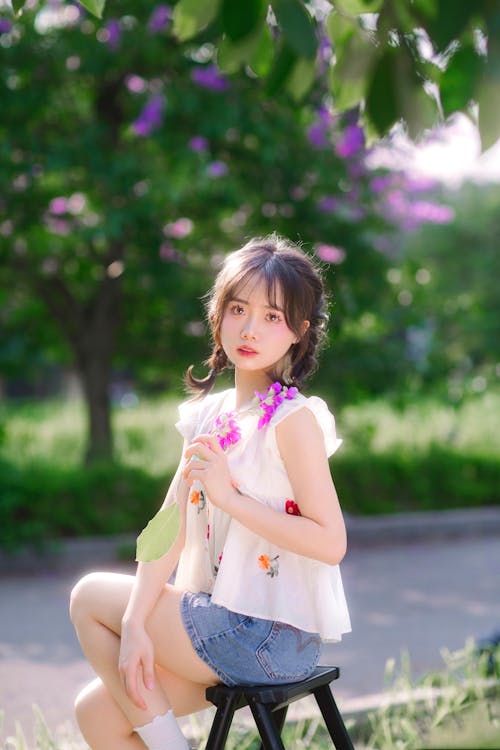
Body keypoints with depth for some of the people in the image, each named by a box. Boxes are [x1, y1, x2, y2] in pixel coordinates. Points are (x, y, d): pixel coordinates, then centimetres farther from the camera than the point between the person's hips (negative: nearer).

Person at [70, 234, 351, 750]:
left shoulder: (293, 419, -14)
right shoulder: (208, 415, 9)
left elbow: (330, 543, -20)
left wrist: (229, 496, -21)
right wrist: (135, 624, -9)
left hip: (270, 638, -7)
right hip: (222, 623, 7)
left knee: (90, 596, 1)